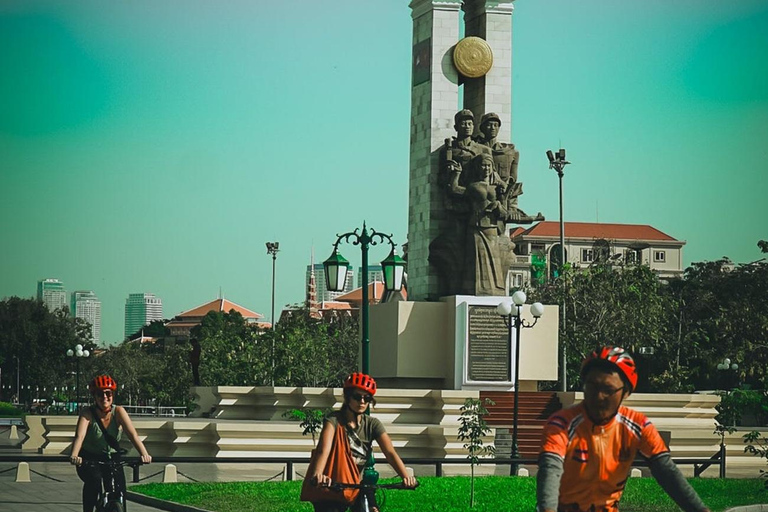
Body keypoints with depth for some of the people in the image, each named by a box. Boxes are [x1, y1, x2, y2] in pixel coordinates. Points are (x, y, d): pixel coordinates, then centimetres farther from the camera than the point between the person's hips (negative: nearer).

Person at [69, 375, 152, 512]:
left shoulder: (118, 412, -14)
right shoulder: (87, 413, -18)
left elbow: (133, 435, -26)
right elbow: (80, 436, -33)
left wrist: (144, 454, -44)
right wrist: (74, 455, -53)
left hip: (111, 458, 2)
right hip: (90, 458, -2)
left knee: (120, 489, -18)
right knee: (94, 480, -32)